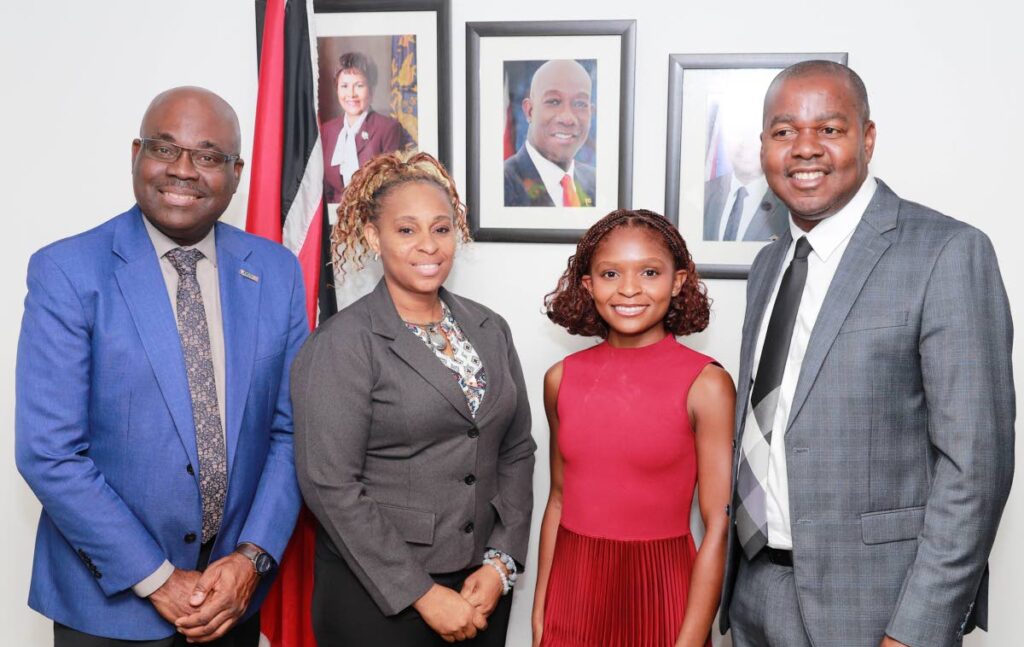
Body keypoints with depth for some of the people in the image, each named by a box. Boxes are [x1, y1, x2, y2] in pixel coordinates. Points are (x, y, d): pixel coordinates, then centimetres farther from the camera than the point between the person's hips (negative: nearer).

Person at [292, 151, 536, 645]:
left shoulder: (490, 330, 5)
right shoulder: (341, 345, -11)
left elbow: (516, 451, 6)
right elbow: (330, 485, -16)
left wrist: (501, 564, -4)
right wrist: (423, 595, -15)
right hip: (378, 598, -4)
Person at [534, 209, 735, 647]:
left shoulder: (707, 385, -12)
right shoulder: (561, 380, -1)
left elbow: (719, 527, -12)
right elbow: (559, 499, 6)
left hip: (659, 593, -3)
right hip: (573, 592, 3)